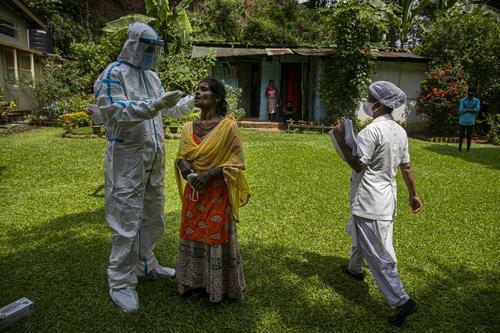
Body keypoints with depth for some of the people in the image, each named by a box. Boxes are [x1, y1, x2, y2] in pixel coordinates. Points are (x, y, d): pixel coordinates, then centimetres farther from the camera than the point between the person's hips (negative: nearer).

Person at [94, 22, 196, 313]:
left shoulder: (152, 77, 14)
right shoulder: (114, 74, -9)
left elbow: (168, 110, 23)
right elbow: (116, 112, -21)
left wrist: (193, 100, 14)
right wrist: (153, 105, -31)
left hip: (154, 159, 8)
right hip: (127, 159, -8)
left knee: (152, 217, 15)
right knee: (127, 221, -3)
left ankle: (145, 264, 33)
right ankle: (121, 282, 11)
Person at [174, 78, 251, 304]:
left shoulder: (228, 126, -10)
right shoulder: (188, 128, 6)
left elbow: (235, 164, -10)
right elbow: (181, 156, 12)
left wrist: (210, 174, -20)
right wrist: (182, 165, -11)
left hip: (218, 194, -5)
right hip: (194, 193, 5)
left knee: (217, 238, 6)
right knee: (192, 236, 12)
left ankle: (219, 287, 26)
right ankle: (197, 284, 30)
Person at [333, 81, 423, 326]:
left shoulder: (372, 131, -21)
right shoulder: (399, 131, 6)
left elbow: (358, 165, -23)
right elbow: (406, 167, 12)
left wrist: (340, 140, -15)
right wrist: (413, 195, 19)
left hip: (369, 202, -9)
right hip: (385, 198, 9)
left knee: (378, 254, -3)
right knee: (357, 232, 30)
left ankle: (401, 300, 1)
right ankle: (355, 269, 51)